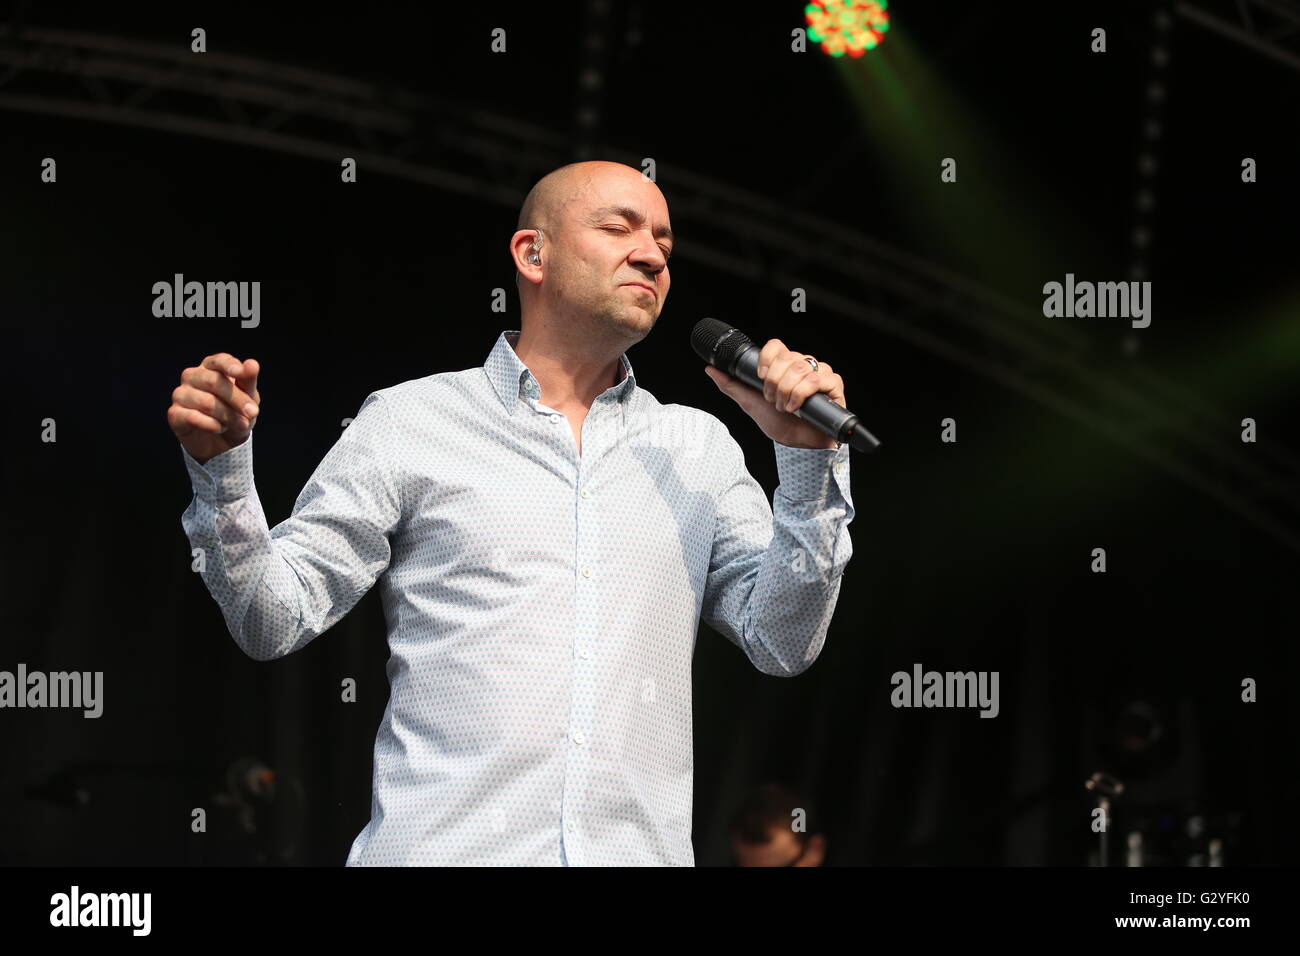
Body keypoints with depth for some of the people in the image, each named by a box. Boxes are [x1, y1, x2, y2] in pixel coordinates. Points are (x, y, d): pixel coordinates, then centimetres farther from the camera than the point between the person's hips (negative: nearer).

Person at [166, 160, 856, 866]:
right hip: (441, 846, -2)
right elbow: (273, 620, 4)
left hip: (637, 848, 2)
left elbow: (783, 645, 9)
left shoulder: (698, 446, 15)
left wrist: (808, 461, 0)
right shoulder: (408, 422, 7)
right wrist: (222, 469, -11)